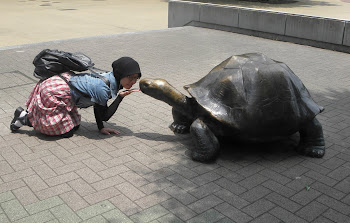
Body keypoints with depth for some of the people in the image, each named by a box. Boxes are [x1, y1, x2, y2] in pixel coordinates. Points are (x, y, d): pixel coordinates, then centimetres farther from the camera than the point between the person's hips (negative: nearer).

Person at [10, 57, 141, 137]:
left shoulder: (109, 78, -2)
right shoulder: (103, 88, -30)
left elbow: (97, 104, 5)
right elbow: (105, 116, -17)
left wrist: (101, 128, 4)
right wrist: (121, 96, -23)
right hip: (55, 92, -9)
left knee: (75, 126, 16)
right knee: (66, 132, -4)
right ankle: (25, 117, 8)